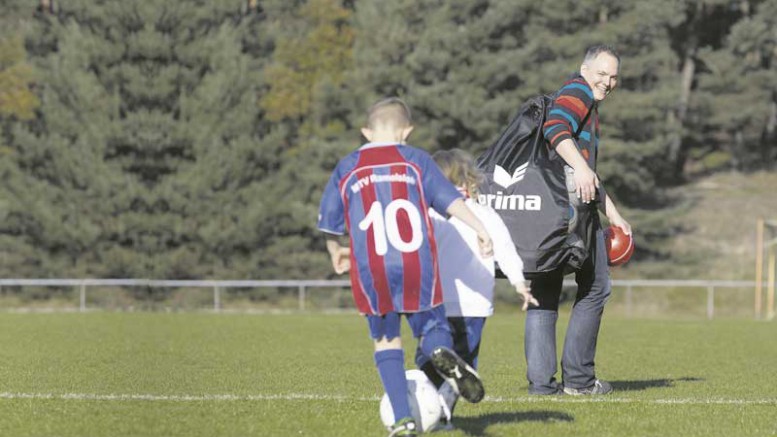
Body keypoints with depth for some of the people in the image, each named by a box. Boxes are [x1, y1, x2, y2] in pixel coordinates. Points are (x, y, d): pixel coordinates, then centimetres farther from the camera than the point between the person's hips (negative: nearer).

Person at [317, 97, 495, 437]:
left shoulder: (346, 169, 12)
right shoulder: (417, 160, 10)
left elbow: (329, 223, 18)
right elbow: (451, 200, -1)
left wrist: (336, 254, 35)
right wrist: (480, 229, -6)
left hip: (370, 271, 0)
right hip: (418, 268, 0)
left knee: (386, 341, 13)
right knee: (431, 328, 13)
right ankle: (443, 353, -26)